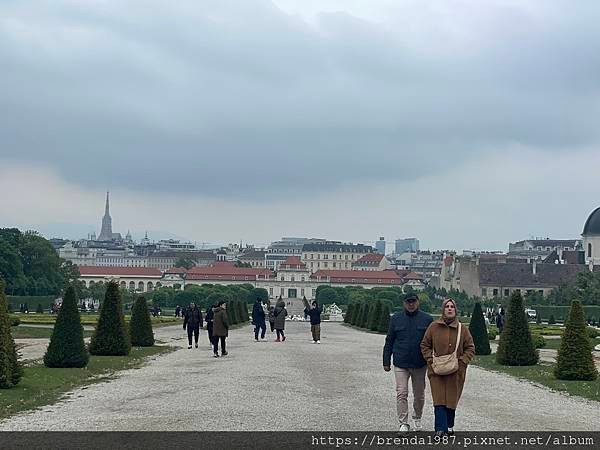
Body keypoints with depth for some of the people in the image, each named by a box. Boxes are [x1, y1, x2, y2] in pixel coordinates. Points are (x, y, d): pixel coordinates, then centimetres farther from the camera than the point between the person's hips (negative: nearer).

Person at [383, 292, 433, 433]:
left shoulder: (427, 319, 0)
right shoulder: (396, 319, 2)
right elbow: (389, 341, 7)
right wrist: (386, 362, 4)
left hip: (420, 364, 0)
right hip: (400, 364, 0)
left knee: (419, 394, 13)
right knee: (401, 393, -6)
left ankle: (417, 419, 32)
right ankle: (404, 423, -1)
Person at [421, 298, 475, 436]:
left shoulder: (462, 329, 2)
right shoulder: (433, 327, -1)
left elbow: (470, 348, 7)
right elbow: (424, 345, 7)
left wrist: (462, 362, -5)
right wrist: (431, 360, -5)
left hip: (455, 372, 1)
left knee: (452, 399, 9)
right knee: (439, 399, -7)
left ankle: (449, 426, 25)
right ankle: (440, 429, -10)